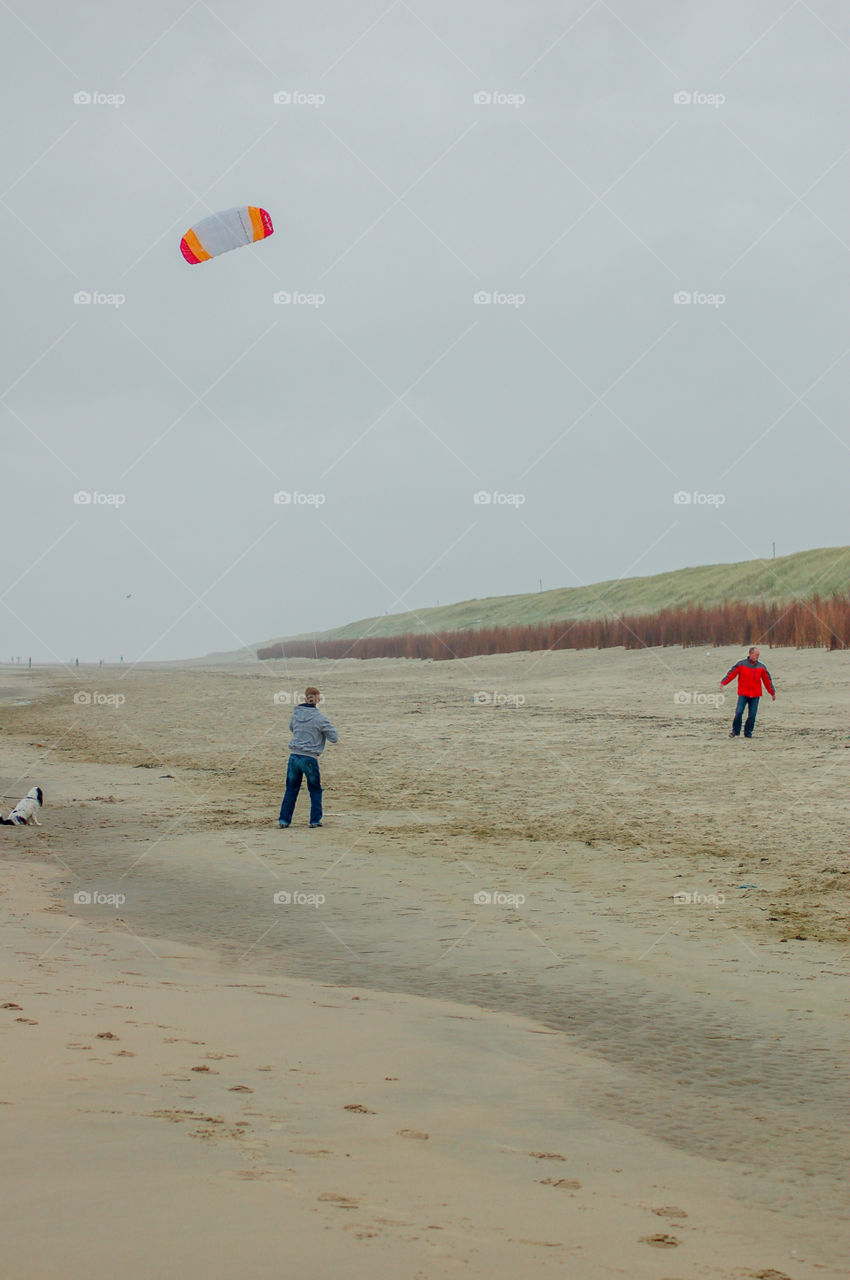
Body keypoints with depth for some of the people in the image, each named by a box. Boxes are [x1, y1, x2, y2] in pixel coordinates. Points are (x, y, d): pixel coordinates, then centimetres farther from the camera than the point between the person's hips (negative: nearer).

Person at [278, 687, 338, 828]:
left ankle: (284, 819, 11)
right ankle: (315, 820, 12)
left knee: (291, 788, 14)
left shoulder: (296, 713, 5)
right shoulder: (319, 718, -10)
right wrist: (326, 728, 11)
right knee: (315, 790, 13)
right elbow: (334, 737, -6)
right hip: (310, 758, -4)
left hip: (294, 756, 4)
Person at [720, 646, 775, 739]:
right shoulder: (741, 664, -1)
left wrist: (772, 692, 16)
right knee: (739, 712, -10)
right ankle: (736, 731, 7)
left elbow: (767, 680, 13)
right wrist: (723, 682, -18)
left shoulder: (761, 667, 6)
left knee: (752, 715, 1)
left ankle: (748, 733, 13)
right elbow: (731, 673, -4)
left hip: (755, 695, 2)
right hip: (743, 694, -2)